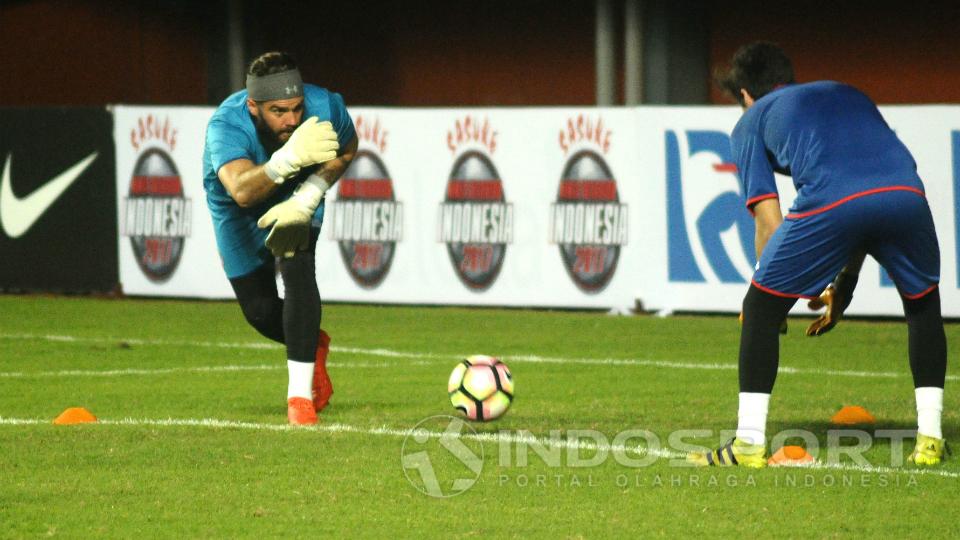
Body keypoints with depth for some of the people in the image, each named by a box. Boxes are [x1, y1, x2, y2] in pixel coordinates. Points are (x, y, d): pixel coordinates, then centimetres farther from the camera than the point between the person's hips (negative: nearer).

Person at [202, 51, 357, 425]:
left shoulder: (325, 108, -33)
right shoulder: (226, 126, -41)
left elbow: (346, 150, -8)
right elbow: (241, 191, -58)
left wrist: (307, 198, -22)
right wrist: (290, 158, -74)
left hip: (296, 198, 0)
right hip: (239, 213, 0)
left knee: (297, 270, -25)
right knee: (260, 310, 3)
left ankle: (300, 394, -21)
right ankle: (313, 346, 38)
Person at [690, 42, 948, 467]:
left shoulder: (752, 121, 28)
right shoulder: (849, 94, 40)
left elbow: (770, 221, 19)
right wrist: (844, 285, 44)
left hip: (830, 201, -4)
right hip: (906, 192, 4)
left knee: (762, 307, 16)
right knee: (923, 303, 29)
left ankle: (749, 443, 12)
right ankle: (930, 439, 23)